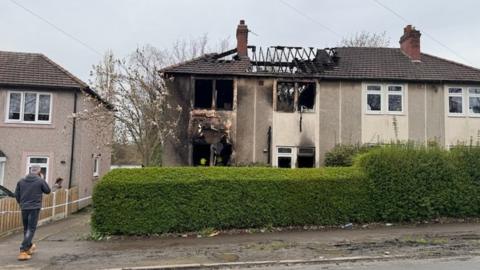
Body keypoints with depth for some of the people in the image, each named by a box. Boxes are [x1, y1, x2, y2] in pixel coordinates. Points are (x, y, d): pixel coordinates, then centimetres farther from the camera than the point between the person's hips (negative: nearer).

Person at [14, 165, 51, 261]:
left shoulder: (21, 181, 5)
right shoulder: (40, 181, -8)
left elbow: (16, 194, 8)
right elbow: (48, 191, 4)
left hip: (24, 208, 5)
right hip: (35, 207, -5)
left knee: (26, 228, 18)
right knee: (31, 229, -1)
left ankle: (29, 247, 36)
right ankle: (23, 251, -9)